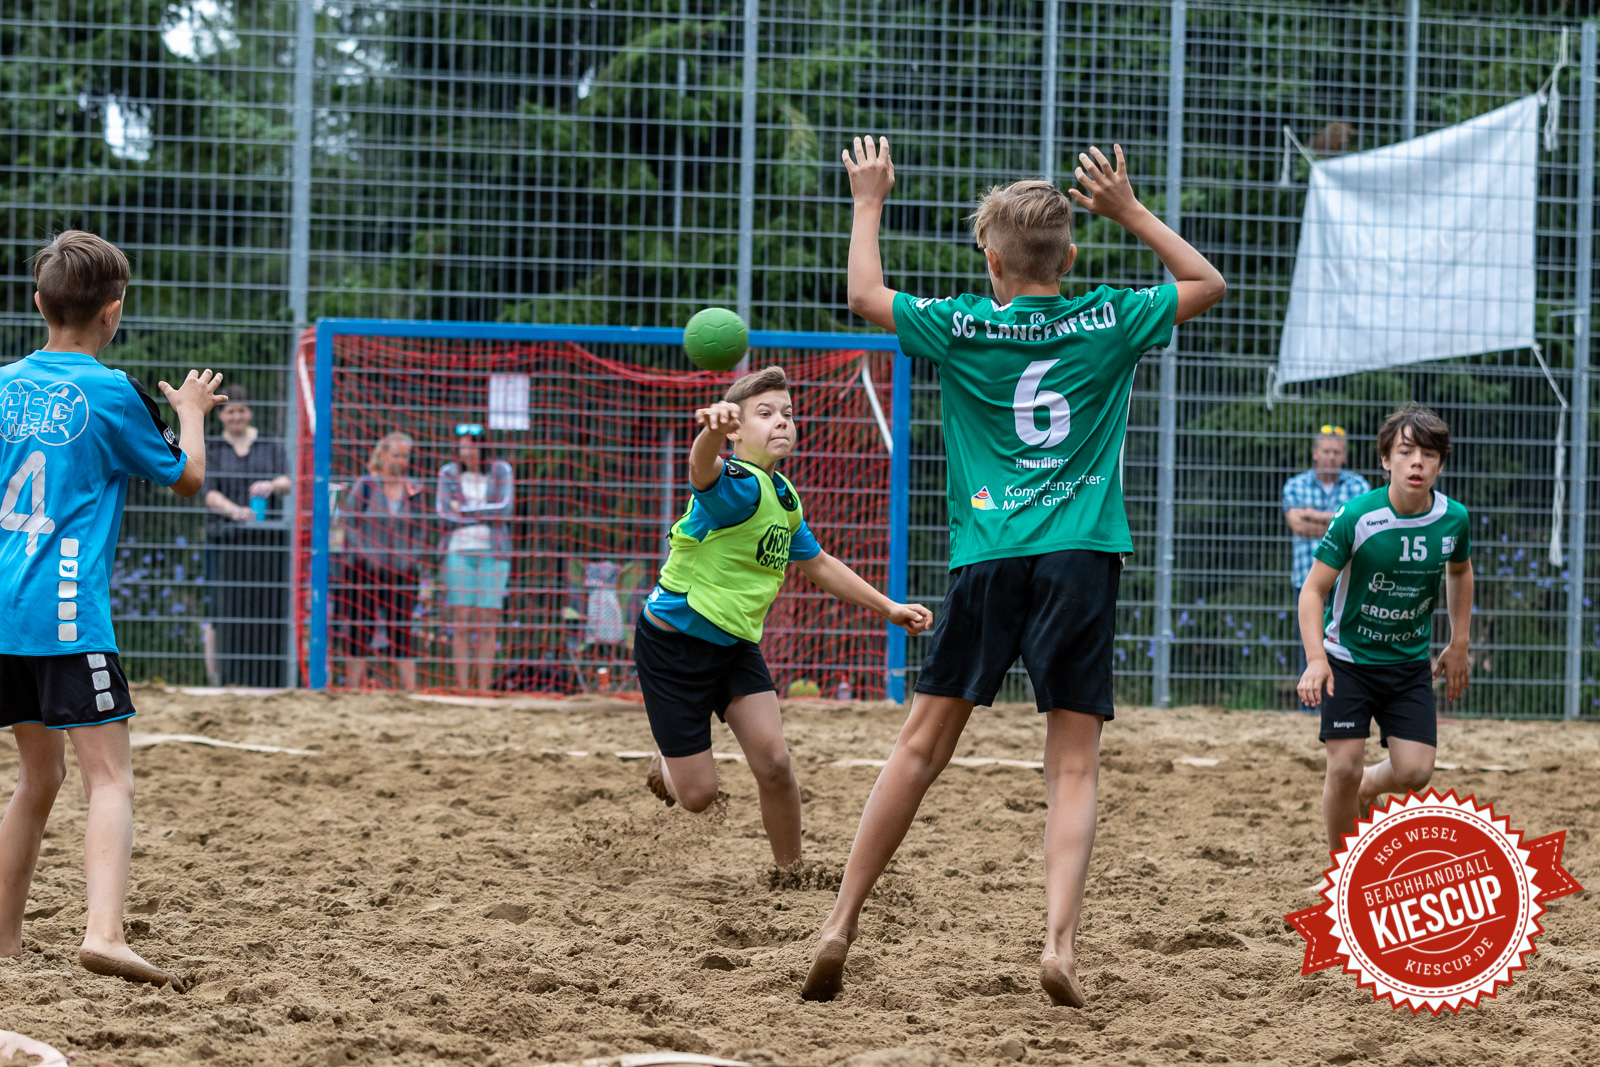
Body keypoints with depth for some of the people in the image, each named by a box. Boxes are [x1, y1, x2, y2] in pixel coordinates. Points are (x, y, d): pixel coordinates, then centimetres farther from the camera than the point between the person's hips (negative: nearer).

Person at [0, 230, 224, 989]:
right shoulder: (108, 392, -5)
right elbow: (186, 476, 7)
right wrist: (190, 413, 25)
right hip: (67, 612, -6)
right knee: (109, 777, -10)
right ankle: (103, 933, -29)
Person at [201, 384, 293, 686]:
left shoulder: (270, 446, 14)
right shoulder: (211, 449, 10)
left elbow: (287, 481, 1)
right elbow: (207, 491, -3)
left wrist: (272, 485, -24)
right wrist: (233, 510, -23)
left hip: (264, 538, 1)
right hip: (224, 537, -1)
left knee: (268, 605, -7)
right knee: (222, 608, -8)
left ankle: (267, 680, -5)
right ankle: (215, 678, -7)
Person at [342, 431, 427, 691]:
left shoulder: (413, 491, 9)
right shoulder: (364, 486, 1)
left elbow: (419, 531, 12)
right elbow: (350, 525, -1)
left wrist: (413, 560, 0)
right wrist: (364, 554, -11)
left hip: (402, 573, 2)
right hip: (365, 571, -2)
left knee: (401, 632, 0)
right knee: (361, 631, 1)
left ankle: (410, 687, -2)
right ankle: (356, 687, 5)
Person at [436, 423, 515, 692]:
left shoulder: (500, 471, 5)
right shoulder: (449, 473, 7)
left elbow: (505, 509, -7)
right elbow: (443, 512, -4)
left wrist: (465, 510, -7)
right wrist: (486, 514, -6)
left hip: (492, 552, 0)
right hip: (459, 551, 1)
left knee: (487, 624, -4)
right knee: (461, 620, -5)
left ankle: (483, 687, -2)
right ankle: (461, 686, -5)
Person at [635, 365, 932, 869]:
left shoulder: (785, 498, 5)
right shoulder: (739, 485, -23)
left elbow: (818, 564, 23)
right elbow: (703, 471, -49)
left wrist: (889, 608, 21)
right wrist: (713, 430, -74)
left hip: (736, 643, 7)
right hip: (673, 642, -6)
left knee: (773, 761, -12)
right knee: (698, 794, 0)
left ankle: (791, 871, 7)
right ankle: (667, 768, 37)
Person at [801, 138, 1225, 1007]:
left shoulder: (962, 327, 4)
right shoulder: (1109, 322, 5)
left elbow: (865, 294, 20)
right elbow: (1207, 282, 22)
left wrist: (869, 203, 32)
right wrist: (1128, 210, 21)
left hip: (987, 559, 0)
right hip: (1081, 557, 0)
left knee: (922, 745, 7)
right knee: (1074, 766, -1)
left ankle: (840, 925, 4)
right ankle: (1059, 940, -18)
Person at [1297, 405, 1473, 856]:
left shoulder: (1453, 518, -9)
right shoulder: (1356, 517, -20)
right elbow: (1314, 589, -17)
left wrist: (1459, 645, 13)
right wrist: (1315, 658, -30)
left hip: (1410, 663, 3)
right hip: (1348, 657, -3)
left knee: (1414, 771, -9)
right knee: (1345, 766, -11)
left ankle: (1364, 790, 26)